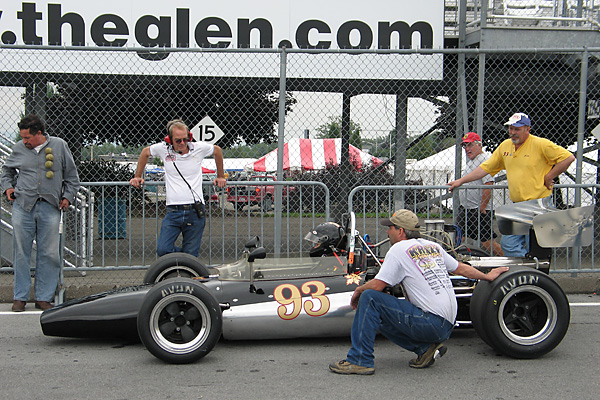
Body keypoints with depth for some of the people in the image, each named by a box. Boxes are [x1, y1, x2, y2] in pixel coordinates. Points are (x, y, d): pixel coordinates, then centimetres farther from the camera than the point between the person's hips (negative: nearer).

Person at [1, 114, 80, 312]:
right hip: (22, 206, 1)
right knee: (21, 252, 2)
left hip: (50, 208, -1)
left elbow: (72, 175, 13)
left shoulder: (59, 145, 4)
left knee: (49, 254, -1)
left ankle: (43, 297, 9)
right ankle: (20, 297, 12)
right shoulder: (19, 148, 8)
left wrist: (68, 196, 6)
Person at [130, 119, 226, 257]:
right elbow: (145, 152, 23)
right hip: (173, 211, 1)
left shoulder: (199, 148, 1)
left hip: (195, 211, 0)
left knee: (191, 256, -1)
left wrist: (220, 177, 26)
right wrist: (137, 177, 23)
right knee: (163, 250, -12)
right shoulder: (163, 148, 2)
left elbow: (217, 150, 22)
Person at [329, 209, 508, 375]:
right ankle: (425, 347, 9)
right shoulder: (433, 246, 15)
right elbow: (461, 268, 27)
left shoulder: (399, 249, -6)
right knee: (381, 316, 19)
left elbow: (377, 285, -10)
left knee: (369, 298, -8)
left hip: (430, 323, -8)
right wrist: (487, 276, 42)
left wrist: (358, 290, 10)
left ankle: (360, 361, -10)